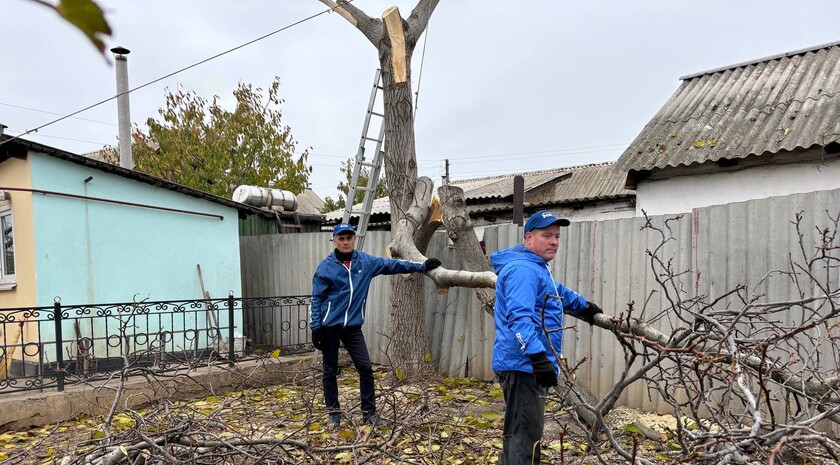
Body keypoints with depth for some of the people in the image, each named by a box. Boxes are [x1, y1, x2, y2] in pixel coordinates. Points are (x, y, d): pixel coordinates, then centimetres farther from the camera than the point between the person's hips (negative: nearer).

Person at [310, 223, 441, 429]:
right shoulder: (326, 267, -7)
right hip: (329, 327, -2)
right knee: (330, 371, 8)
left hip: (353, 327, 3)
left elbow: (392, 265, 7)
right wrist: (315, 328, -8)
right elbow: (317, 299, -4)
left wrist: (422, 266, 5)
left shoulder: (366, 262, 2)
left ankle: (369, 412, 15)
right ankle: (334, 413, 22)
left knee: (366, 368, 1)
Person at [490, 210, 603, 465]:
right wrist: (538, 356, -36)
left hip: (529, 365, 11)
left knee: (518, 433, 19)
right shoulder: (522, 269, -16)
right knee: (525, 436, -9)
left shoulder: (536, 267, 19)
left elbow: (556, 291, 41)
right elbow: (519, 317, -28)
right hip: (524, 365, -11)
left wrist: (584, 306, 50)